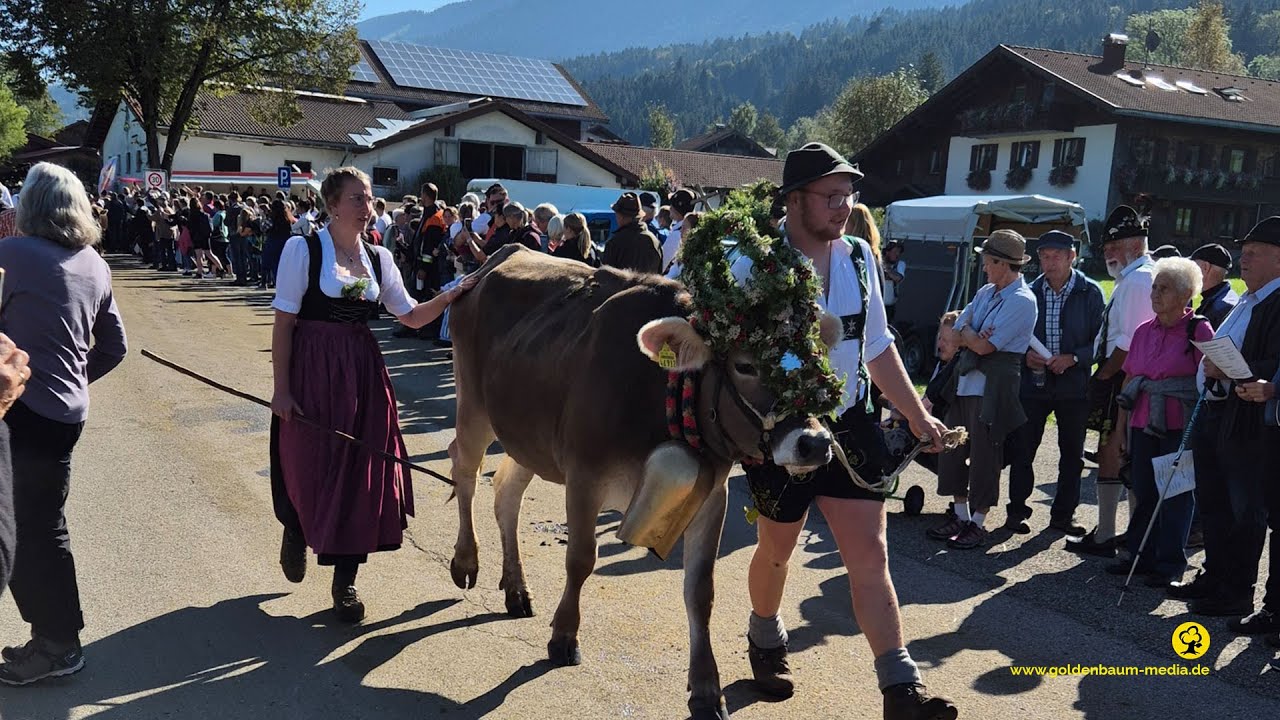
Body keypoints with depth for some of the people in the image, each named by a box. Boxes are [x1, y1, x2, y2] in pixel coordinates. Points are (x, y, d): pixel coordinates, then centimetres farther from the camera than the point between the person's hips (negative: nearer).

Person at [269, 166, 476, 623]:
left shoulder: (378, 258, 9)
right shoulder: (303, 250, -5)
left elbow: (412, 317, 13)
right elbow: (284, 323, -7)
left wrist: (448, 296, -4)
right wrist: (281, 388, -10)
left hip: (364, 376, 4)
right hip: (311, 374, -4)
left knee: (363, 474, 2)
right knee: (310, 469, 4)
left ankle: (345, 581, 16)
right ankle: (295, 535, 41)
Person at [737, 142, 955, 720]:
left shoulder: (858, 257, 4)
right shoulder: (756, 264, -14)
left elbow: (877, 346, 13)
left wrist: (916, 413, 12)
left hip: (850, 424, 4)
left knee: (870, 555, 0)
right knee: (777, 549, 17)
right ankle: (765, 640, 46)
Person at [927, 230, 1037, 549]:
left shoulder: (1022, 301, -12)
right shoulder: (985, 292, 14)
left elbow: (985, 346, -18)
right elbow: (954, 336, 8)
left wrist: (965, 332, 0)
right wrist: (973, 337, -12)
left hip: (993, 387, -8)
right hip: (964, 379, 8)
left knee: (983, 455, 0)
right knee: (951, 447, 11)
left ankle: (977, 523, 13)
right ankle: (960, 515, 25)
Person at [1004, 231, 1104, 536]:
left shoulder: (1090, 293, -3)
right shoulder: (1031, 293, 4)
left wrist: (1072, 359, -17)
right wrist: (1025, 355, -9)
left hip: (1074, 384, -1)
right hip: (1033, 382, 1)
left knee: (1072, 452, 9)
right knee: (1022, 448, 2)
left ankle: (1063, 514, 22)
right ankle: (1017, 509, 15)